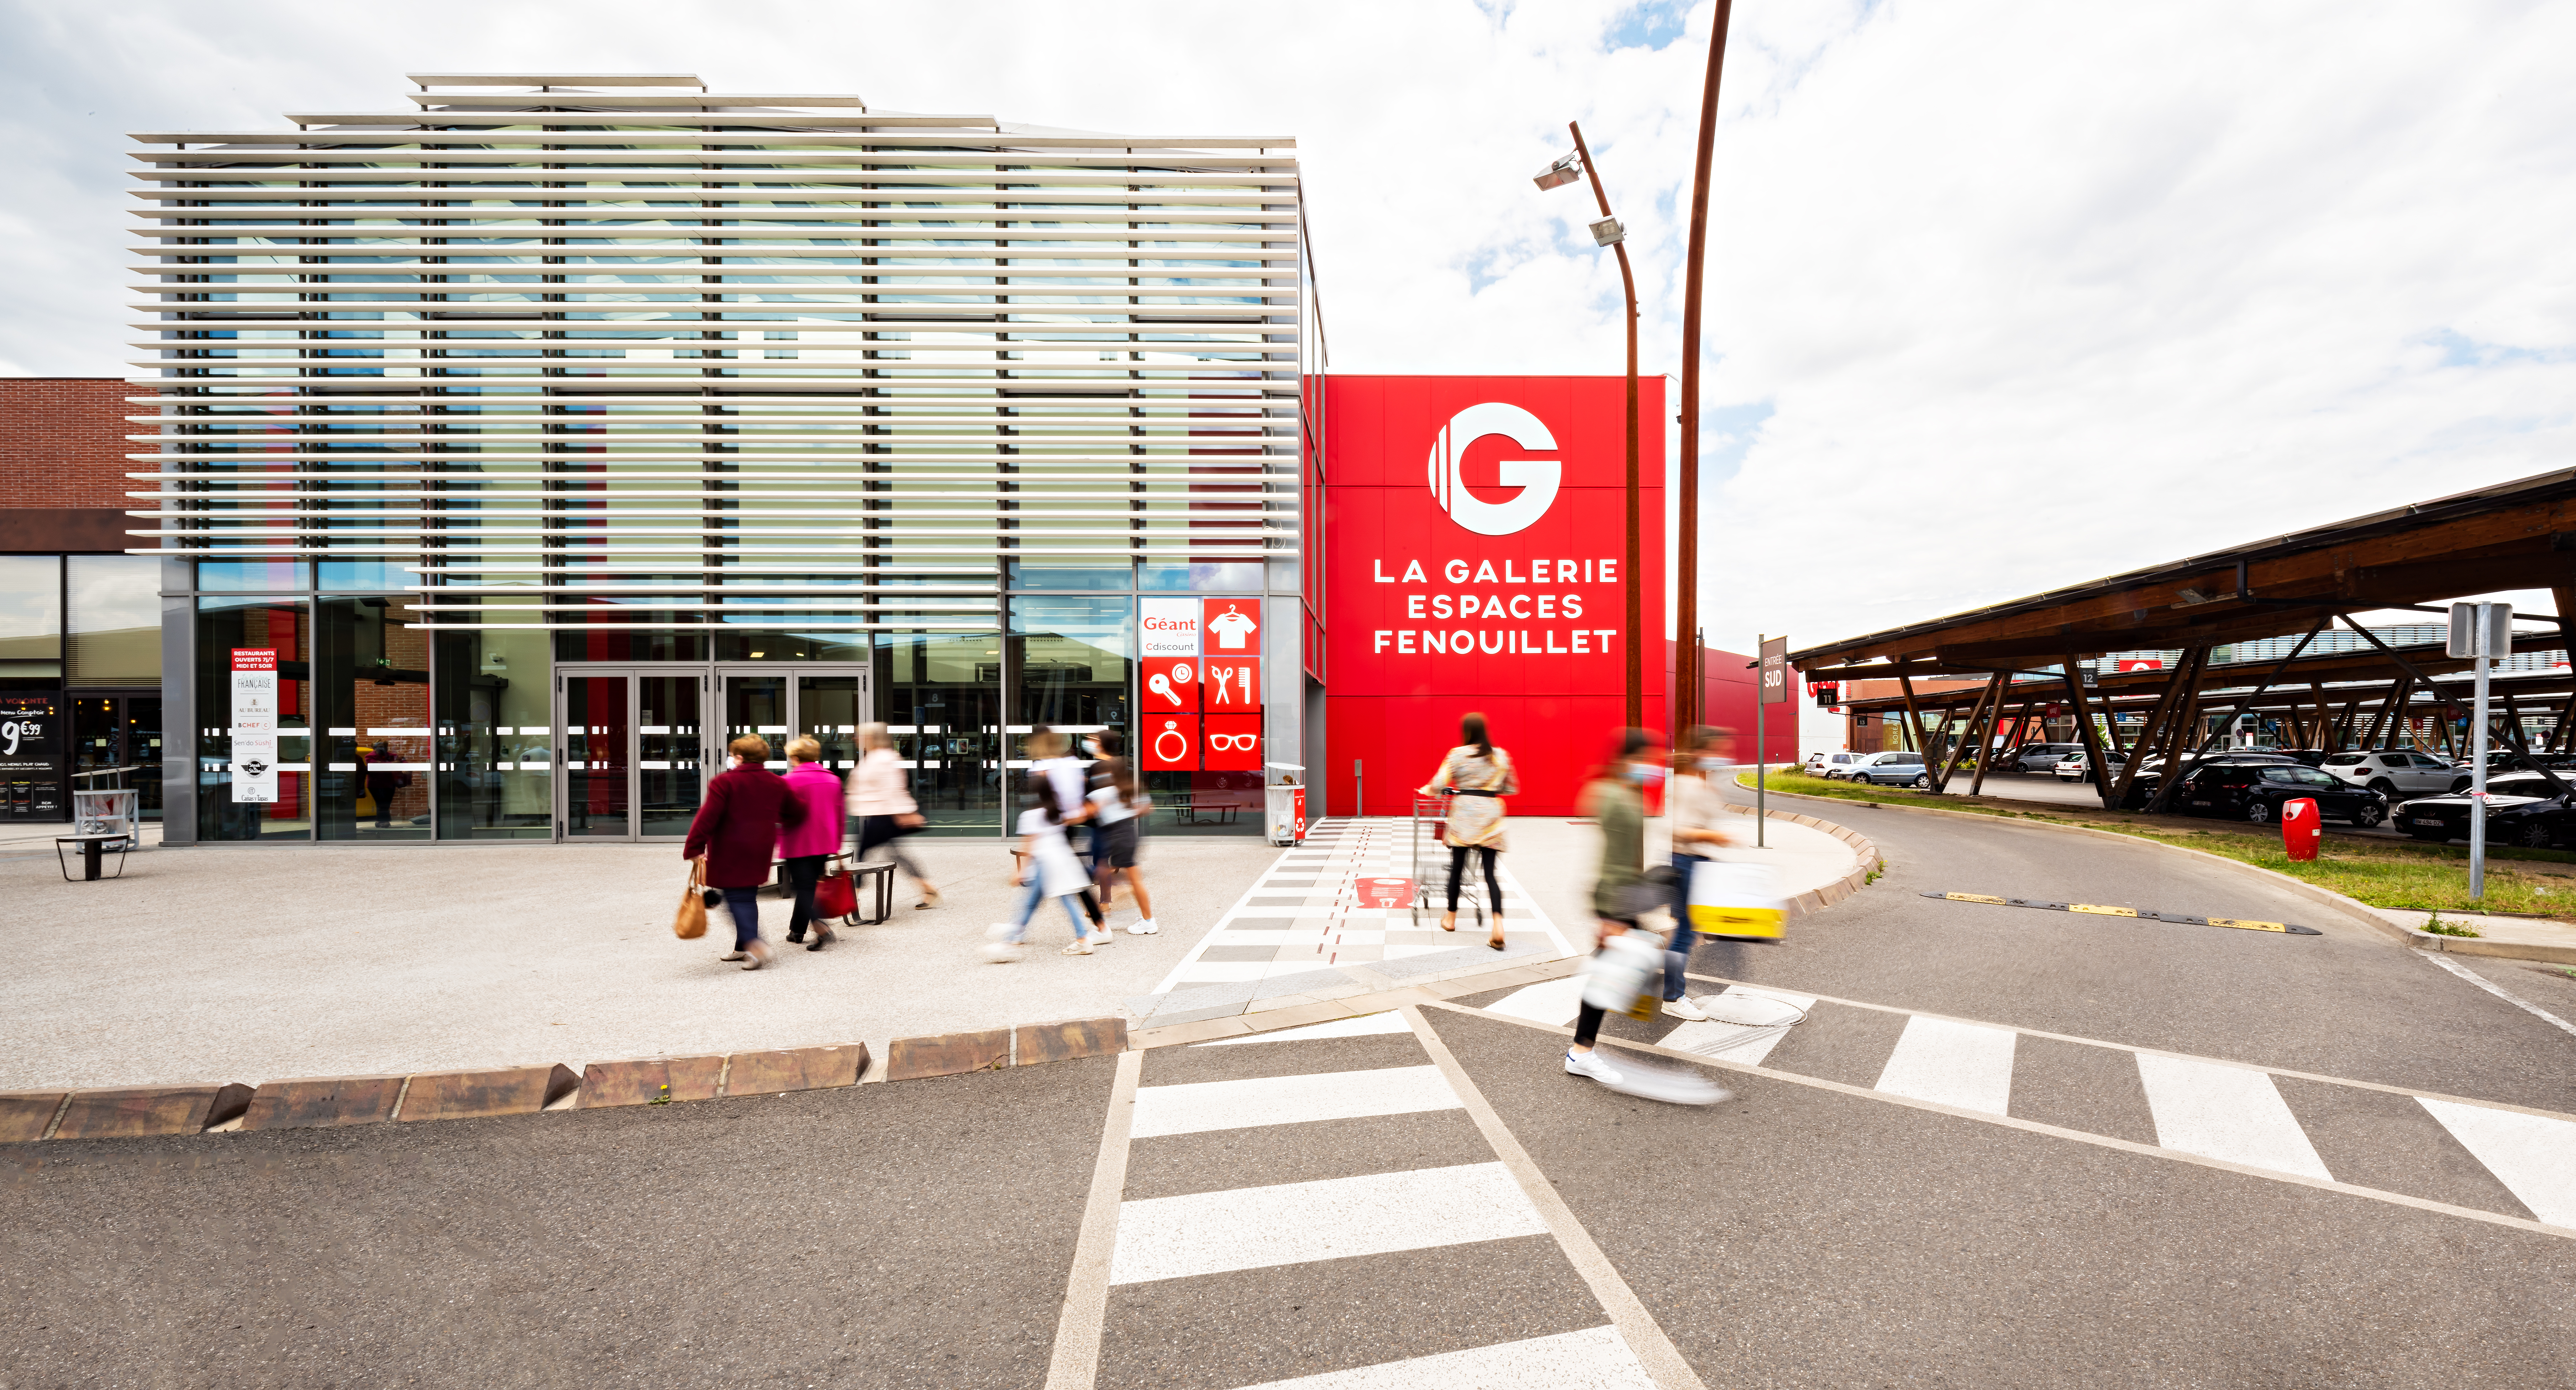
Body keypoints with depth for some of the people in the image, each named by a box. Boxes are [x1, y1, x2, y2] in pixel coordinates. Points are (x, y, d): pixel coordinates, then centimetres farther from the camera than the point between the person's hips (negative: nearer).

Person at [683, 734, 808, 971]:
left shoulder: (725, 782, -10)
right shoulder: (777, 784, 7)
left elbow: (707, 817, -17)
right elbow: (797, 814, 15)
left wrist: (694, 848, -13)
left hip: (730, 853, -5)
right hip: (759, 853, 6)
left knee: (736, 898, -2)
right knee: (747, 897, 15)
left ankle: (753, 943, -18)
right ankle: (743, 947, 19)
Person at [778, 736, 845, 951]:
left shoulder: (790, 781, -11)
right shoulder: (833, 780, 8)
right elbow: (839, 814, 11)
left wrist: (779, 841, 3)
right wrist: (837, 844, 18)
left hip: (798, 845, -6)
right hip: (824, 845, 6)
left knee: (803, 888, -3)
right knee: (809, 887, 17)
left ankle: (820, 928, -20)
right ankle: (797, 930, 26)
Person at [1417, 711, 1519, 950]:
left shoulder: (1457, 754, -5)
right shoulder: (1502, 756, 5)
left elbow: (1439, 785, -8)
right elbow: (1512, 789, 13)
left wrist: (1427, 790, 13)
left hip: (1464, 813, -2)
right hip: (1491, 816, 2)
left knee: (1457, 867, 12)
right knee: (1490, 872, 2)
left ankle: (1451, 918, 27)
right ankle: (1498, 926, -13)